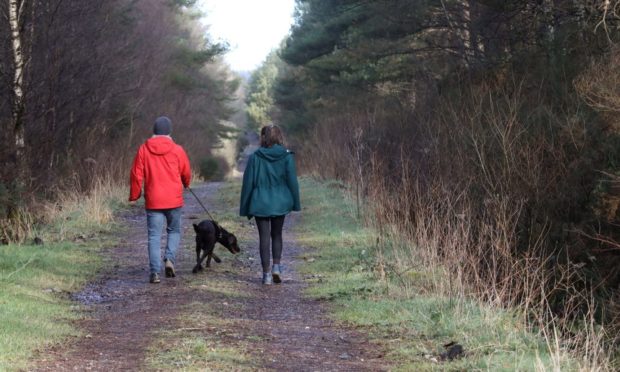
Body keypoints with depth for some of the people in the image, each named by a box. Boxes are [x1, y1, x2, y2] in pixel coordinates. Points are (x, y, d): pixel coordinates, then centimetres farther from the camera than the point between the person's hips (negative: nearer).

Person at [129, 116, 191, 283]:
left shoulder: (144, 150, -2)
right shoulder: (177, 150, -3)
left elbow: (136, 175, -2)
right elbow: (186, 173, 7)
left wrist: (134, 196, 9)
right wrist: (186, 185, 29)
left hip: (153, 201, 0)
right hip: (174, 200, 0)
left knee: (154, 236, 2)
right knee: (174, 231, 18)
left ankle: (155, 272, -6)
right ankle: (170, 258, -3)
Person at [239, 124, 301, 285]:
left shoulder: (255, 157, -6)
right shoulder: (287, 156, -5)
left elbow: (248, 183, -3)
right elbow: (292, 181, -3)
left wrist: (245, 207, 5)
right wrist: (295, 203, 5)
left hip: (260, 204, -1)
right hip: (280, 203, 1)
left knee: (264, 237, 5)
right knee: (277, 235, 18)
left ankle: (266, 273, 2)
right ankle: (276, 266, 4)